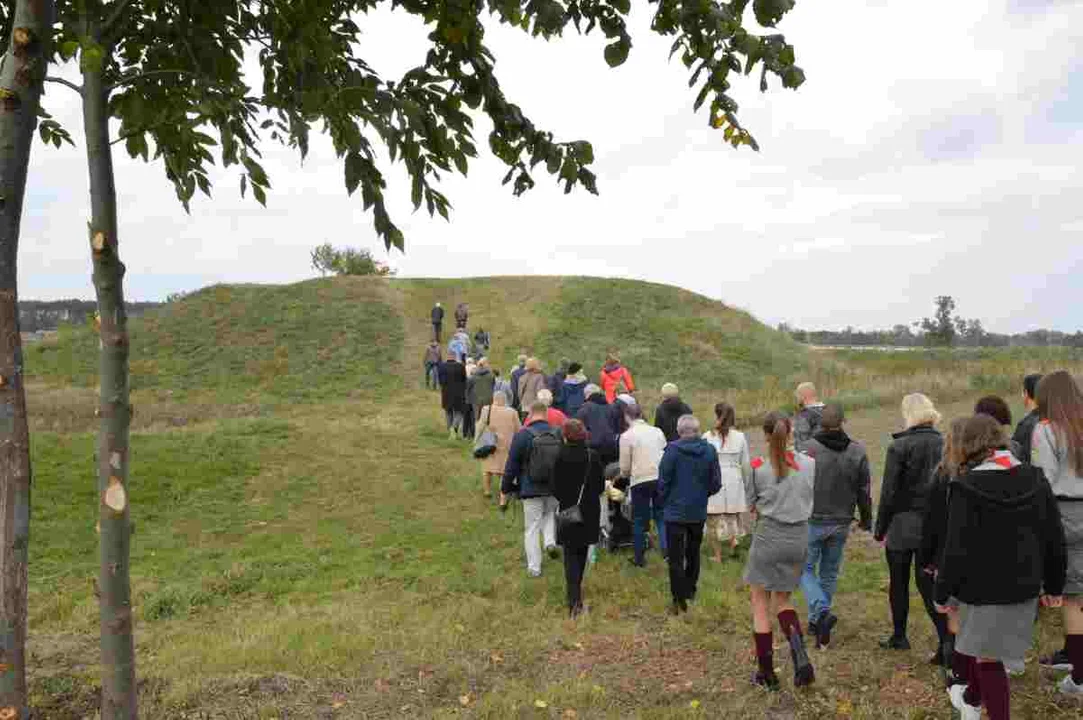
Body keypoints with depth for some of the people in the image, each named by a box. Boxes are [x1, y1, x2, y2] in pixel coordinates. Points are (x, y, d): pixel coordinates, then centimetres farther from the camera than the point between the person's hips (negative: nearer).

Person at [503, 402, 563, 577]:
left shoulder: (522, 435, -12)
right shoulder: (558, 434, 0)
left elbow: (512, 464, -9)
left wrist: (506, 486, 4)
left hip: (531, 490, -3)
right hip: (554, 489, 4)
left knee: (531, 529, 6)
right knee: (550, 513, 31)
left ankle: (534, 567, 11)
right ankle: (550, 541, 10)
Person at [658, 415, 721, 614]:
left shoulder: (672, 450, -15)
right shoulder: (710, 451, -5)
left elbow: (663, 481, -11)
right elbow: (716, 484, -1)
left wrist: (665, 500, 7)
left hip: (675, 511, -4)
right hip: (698, 512, 4)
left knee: (676, 557, 3)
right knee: (693, 553, 22)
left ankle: (679, 600, 3)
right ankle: (690, 591, 35)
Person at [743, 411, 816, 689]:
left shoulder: (760, 470, -13)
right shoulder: (809, 464, -4)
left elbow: (752, 506, -1)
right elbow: (810, 500, 7)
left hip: (769, 537, -4)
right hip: (799, 537, 4)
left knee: (760, 605, 12)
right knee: (782, 602, 21)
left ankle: (766, 673, 16)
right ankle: (801, 656, -1)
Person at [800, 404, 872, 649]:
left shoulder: (808, 448, -15)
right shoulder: (857, 451, -2)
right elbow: (864, 491, 5)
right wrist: (866, 520, 19)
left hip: (812, 521, -4)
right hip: (841, 523, 4)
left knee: (805, 568, 9)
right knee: (829, 573, 16)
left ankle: (821, 611, -12)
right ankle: (816, 621, 24)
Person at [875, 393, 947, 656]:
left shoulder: (900, 446, -14)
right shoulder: (944, 444, -1)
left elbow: (888, 492, -12)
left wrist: (880, 529, -2)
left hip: (903, 525, -4)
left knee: (899, 584, 11)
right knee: (927, 581, 11)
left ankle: (899, 637, 22)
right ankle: (947, 638, 2)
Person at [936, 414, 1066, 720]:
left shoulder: (966, 488, -18)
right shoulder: (1035, 479, -1)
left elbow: (956, 549, -17)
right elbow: (1054, 538, 5)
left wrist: (942, 592, -6)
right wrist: (1054, 585, 17)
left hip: (982, 589, -6)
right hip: (1023, 587, 6)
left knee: (987, 657, 7)